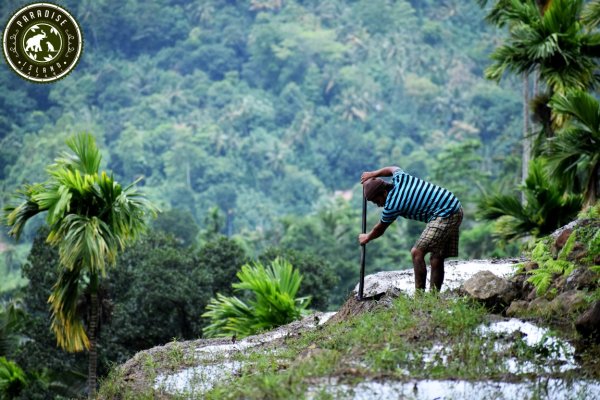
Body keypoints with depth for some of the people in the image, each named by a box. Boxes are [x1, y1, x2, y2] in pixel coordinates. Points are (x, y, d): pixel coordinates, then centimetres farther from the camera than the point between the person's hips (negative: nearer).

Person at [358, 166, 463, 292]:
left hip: (444, 215, -10)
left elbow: (380, 229, 7)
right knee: (436, 258, 9)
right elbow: (393, 169, 35)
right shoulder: (399, 178, 7)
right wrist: (373, 174, 38)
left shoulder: (391, 206, -12)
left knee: (417, 252, -14)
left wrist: (367, 237, 26)